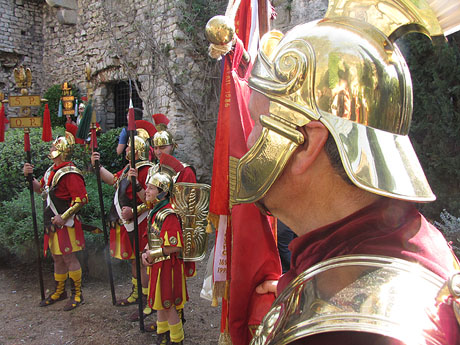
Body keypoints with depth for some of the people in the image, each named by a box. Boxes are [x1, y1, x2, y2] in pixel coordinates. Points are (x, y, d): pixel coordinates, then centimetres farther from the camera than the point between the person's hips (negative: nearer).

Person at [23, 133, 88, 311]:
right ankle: (59, 291, 33)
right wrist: (29, 177, 7)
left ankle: (77, 294, 13)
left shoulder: (70, 174, -18)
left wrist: (63, 217, -22)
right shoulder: (52, 170, 12)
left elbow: (81, 199, -23)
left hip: (66, 224, -9)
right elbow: (40, 189, 24)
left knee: (69, 257, -1)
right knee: (57, 258, 18)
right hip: (53, 224, 9)